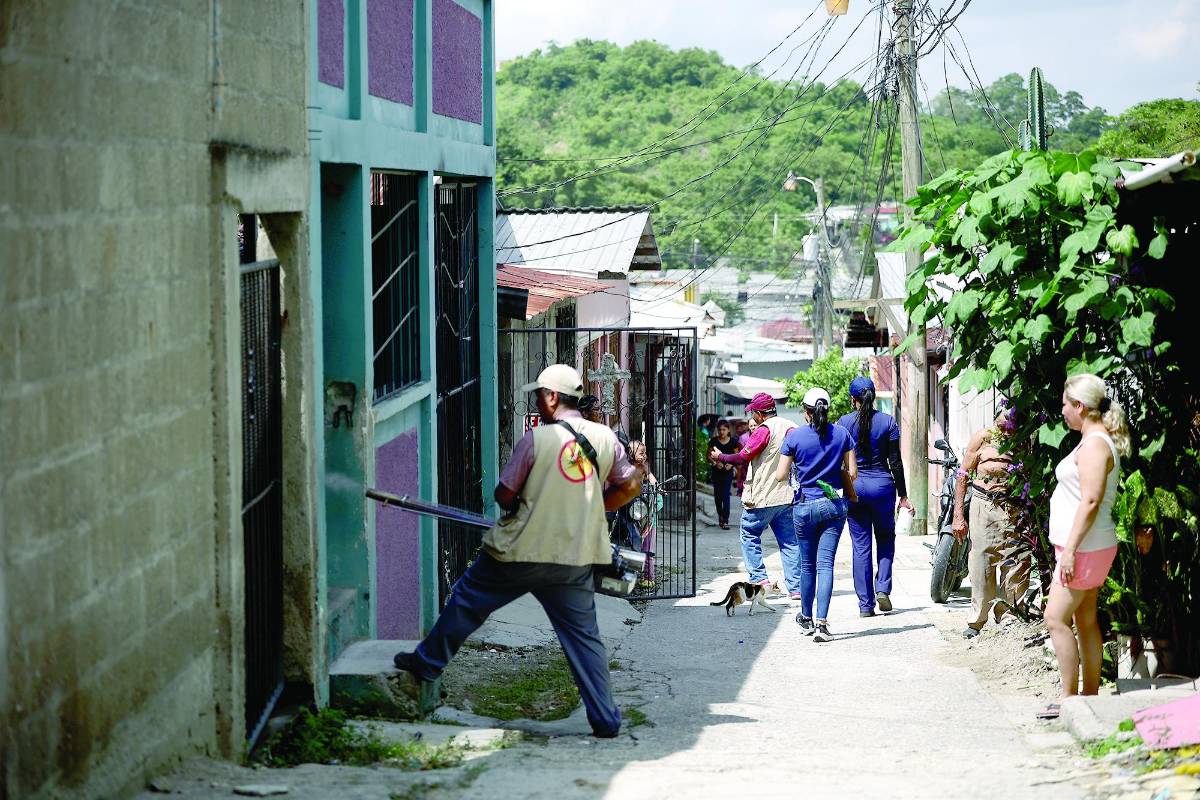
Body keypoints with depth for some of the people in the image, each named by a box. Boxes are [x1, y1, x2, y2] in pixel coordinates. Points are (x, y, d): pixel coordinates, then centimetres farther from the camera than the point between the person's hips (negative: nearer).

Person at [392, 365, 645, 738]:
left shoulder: (537, 439, -10)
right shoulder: (605, 438, 1)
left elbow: (504, 496, -4)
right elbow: (630, 487, 10)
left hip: (520, 552, -3)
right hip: (574, 559, 3)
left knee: (467, 601, 17)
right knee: (584, 635, 7)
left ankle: (427, 661, 31)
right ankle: (605, 718, 4)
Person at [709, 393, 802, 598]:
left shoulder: (764, 430, -14)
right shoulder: (792, 427, 7)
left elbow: (743, 457, -13)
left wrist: (720, 457, 2)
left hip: (762, 497, -6)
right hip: (787, 496, 6)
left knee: (750, 536, 9)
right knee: (789, 541, 6)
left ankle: (759, 578, 1)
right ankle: (795, 587, 3)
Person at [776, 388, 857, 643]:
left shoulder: (795, 435, -5)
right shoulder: (842, 434, -1)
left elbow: (780, 476, -4)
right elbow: (852, 473, 2)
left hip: (804, 506, 0)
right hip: (834, 506, 1)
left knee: (807, 564, 14)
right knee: (825, 564, -4)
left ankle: (806, 619, 27)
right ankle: (821, 623, -16)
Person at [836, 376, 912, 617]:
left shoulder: (844, 423, -2)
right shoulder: (888, 422, -2)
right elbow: (895, 462, -2)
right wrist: (903, 495, 4)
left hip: (854, 487, 0)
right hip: (882, 485, 0)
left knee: (860, 546, 5)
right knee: (886, 538, 18)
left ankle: (865, 604, 3)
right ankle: (883, 588, -1)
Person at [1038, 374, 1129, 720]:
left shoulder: (1095, 445, -18)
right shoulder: (1096, 441, 15)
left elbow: (1090, 502, -24)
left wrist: (1070, 550, -24)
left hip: (1084, 548, -10)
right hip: (1085, 547, 10)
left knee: (1057, 618, -8)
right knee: (1085, 621, 12)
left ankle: (1069, 699, -6)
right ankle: (1090, 695, 17)